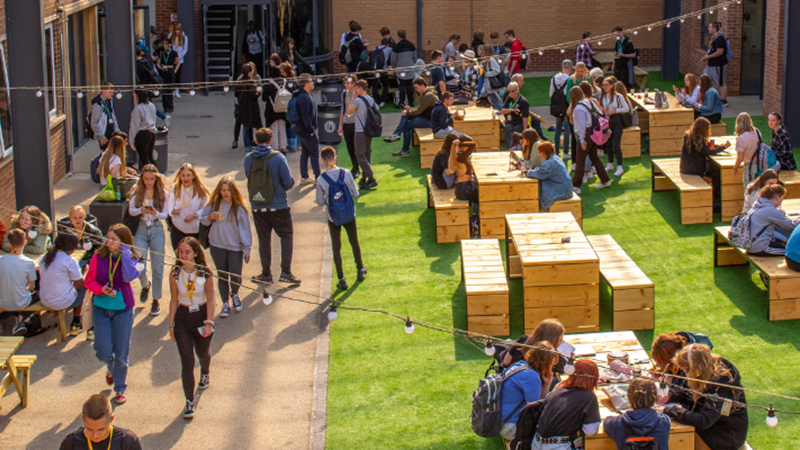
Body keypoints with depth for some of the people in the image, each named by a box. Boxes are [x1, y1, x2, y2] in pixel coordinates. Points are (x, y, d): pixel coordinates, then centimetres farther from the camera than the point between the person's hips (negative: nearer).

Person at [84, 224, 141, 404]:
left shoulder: (130, 258, -8)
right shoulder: (99, 257, -5)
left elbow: (129, 277, -28)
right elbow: (89, 281, 0)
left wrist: (125, 254, -25)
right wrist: (101, 289, -18)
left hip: (123, 309, -1)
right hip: (101, 308, 1)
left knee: (121, 352, 5)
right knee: (103, 352, 0)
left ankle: (120, 388, 25)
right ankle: (111, 368, 37)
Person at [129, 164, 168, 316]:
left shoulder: (162, 192, 0)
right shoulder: (137, 190, 2)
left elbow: (165, 215, -1)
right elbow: (131, 210, -2)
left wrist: (155, 213, -23)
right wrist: (141, 210, -23)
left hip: (156, 229, 0)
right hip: (141, 229, 0)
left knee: (157, 267, 0)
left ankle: (156, 300, 13)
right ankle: (145, 286, 27)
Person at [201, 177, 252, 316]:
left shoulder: (239, 207, -7)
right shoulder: (214, 204, 1)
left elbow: (245, 228, -3)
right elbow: (203, 219, 12)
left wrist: (247, 249, -4)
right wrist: (210, 217, -12)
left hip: (235, 247, -2)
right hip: (217, 246, 2)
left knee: (236, 277, -1)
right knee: (222, 276, 9)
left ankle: (235, 294, 32)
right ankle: (225, 304, 23)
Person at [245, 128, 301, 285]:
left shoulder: (248, 159, -2)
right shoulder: (278, 158, -12)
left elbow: (249, 179, 10)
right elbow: (288, 182, -10)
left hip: (257, 206, 3)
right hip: (278, 205, -3)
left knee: (264, 238, 12)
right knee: (287, 236, 10)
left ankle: (266, 274, 16)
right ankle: (285, 272, 1)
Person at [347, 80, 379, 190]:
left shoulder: (358, 101, -14)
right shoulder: (371, 100, 9)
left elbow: (349, 112, -2)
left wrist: (353, 98, 1)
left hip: (360, 131, -8)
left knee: (361, 156, -5)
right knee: (367, 155, 13)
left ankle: (371, 179, -14)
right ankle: (364, 179, 19)